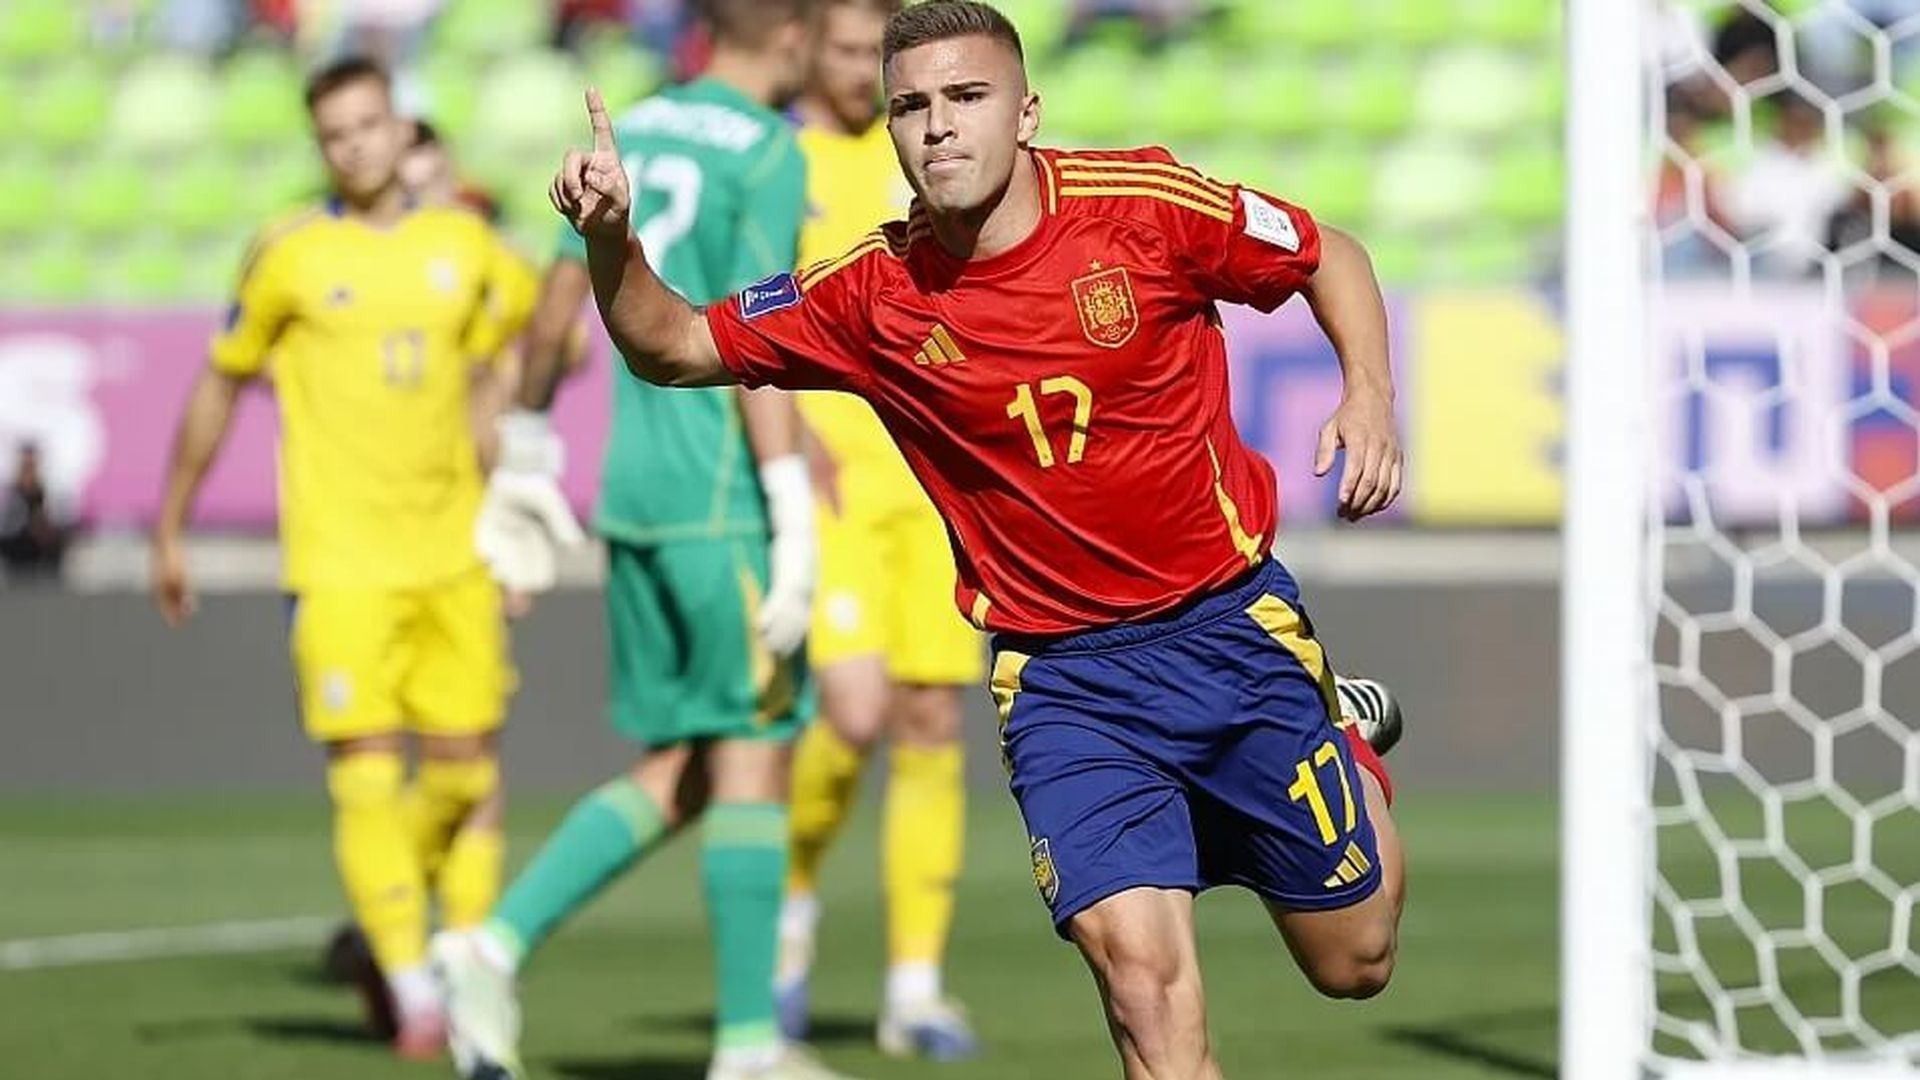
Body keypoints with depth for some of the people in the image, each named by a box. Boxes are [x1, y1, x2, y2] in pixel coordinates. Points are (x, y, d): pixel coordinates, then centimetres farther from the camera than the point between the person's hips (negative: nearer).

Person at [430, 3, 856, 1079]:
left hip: (632, 495, 8)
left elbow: (558, 300, 17)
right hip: (723, 501, -8)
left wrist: (527, 454, 27)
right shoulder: (769, 153, -10)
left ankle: (496, 944, -1)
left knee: (675, 776, 12)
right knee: (754, 757, -1)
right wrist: (796, 520, -19)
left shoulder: (636, 130, 13)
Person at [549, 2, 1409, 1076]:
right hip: (1061, 675, 0)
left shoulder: (1145, 201, -13)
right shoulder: (873, 295, -8)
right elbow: (673, 347, 0)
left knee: (1354, 963, 11)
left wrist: (1371, 396, -13)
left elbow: (1330, 257, 3)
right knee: (1141, 967, -20)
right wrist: (612, 241, -20)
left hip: (1229, 620, 0)